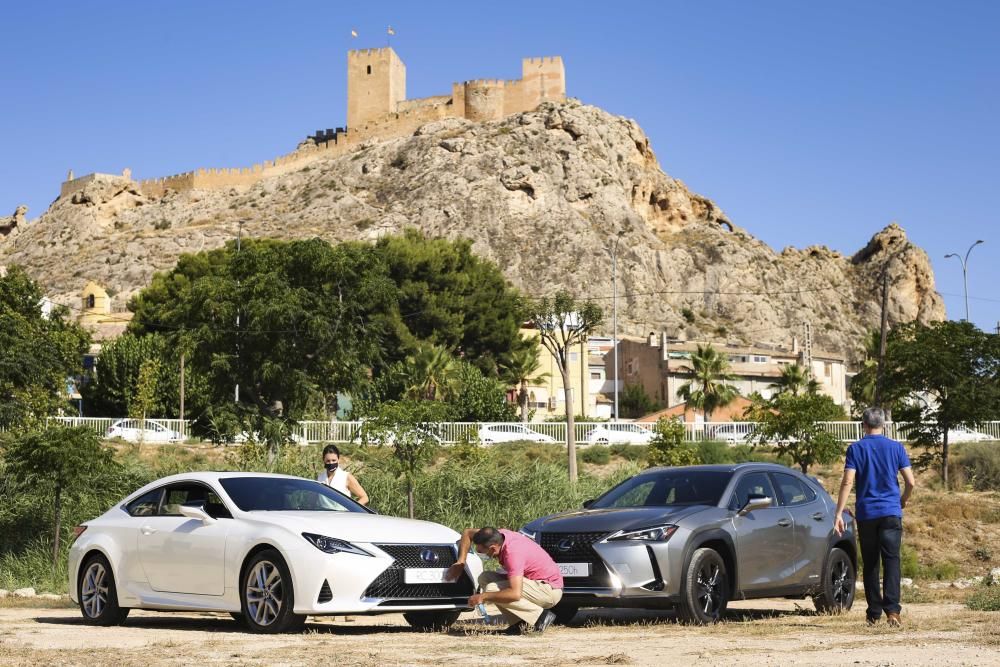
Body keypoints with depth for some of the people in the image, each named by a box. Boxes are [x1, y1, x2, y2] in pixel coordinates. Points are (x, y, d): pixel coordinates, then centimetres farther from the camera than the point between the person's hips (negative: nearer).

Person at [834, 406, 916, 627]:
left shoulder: (856, 449, 0)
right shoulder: (896, 447, 3)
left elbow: (847, 482, -8)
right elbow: (911, 482, 1)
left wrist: (839, 514, -7)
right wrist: (903, 500, 21)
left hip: (866, 514, 0)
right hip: (891, 513, 0)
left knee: (870, 565, 8)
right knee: (891, 561, -4)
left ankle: (874, 613, 11)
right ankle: (892, 610, -18)